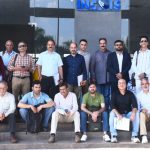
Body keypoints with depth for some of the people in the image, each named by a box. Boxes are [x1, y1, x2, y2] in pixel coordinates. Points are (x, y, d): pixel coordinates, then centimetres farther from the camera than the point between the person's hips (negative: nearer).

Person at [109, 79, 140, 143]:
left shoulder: (130, 94, -3)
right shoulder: (115, 94, -5)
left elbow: (135, 105, -13)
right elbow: (112, 106, -18)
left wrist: (133, 113, -35)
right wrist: (117, 114, -36)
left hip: (128, 113, 1)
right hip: (118, 113, -1)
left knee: (136, 113, -27)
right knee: (112, 113, -32)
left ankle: (134, 135, -24)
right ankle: (113, 136, -30)